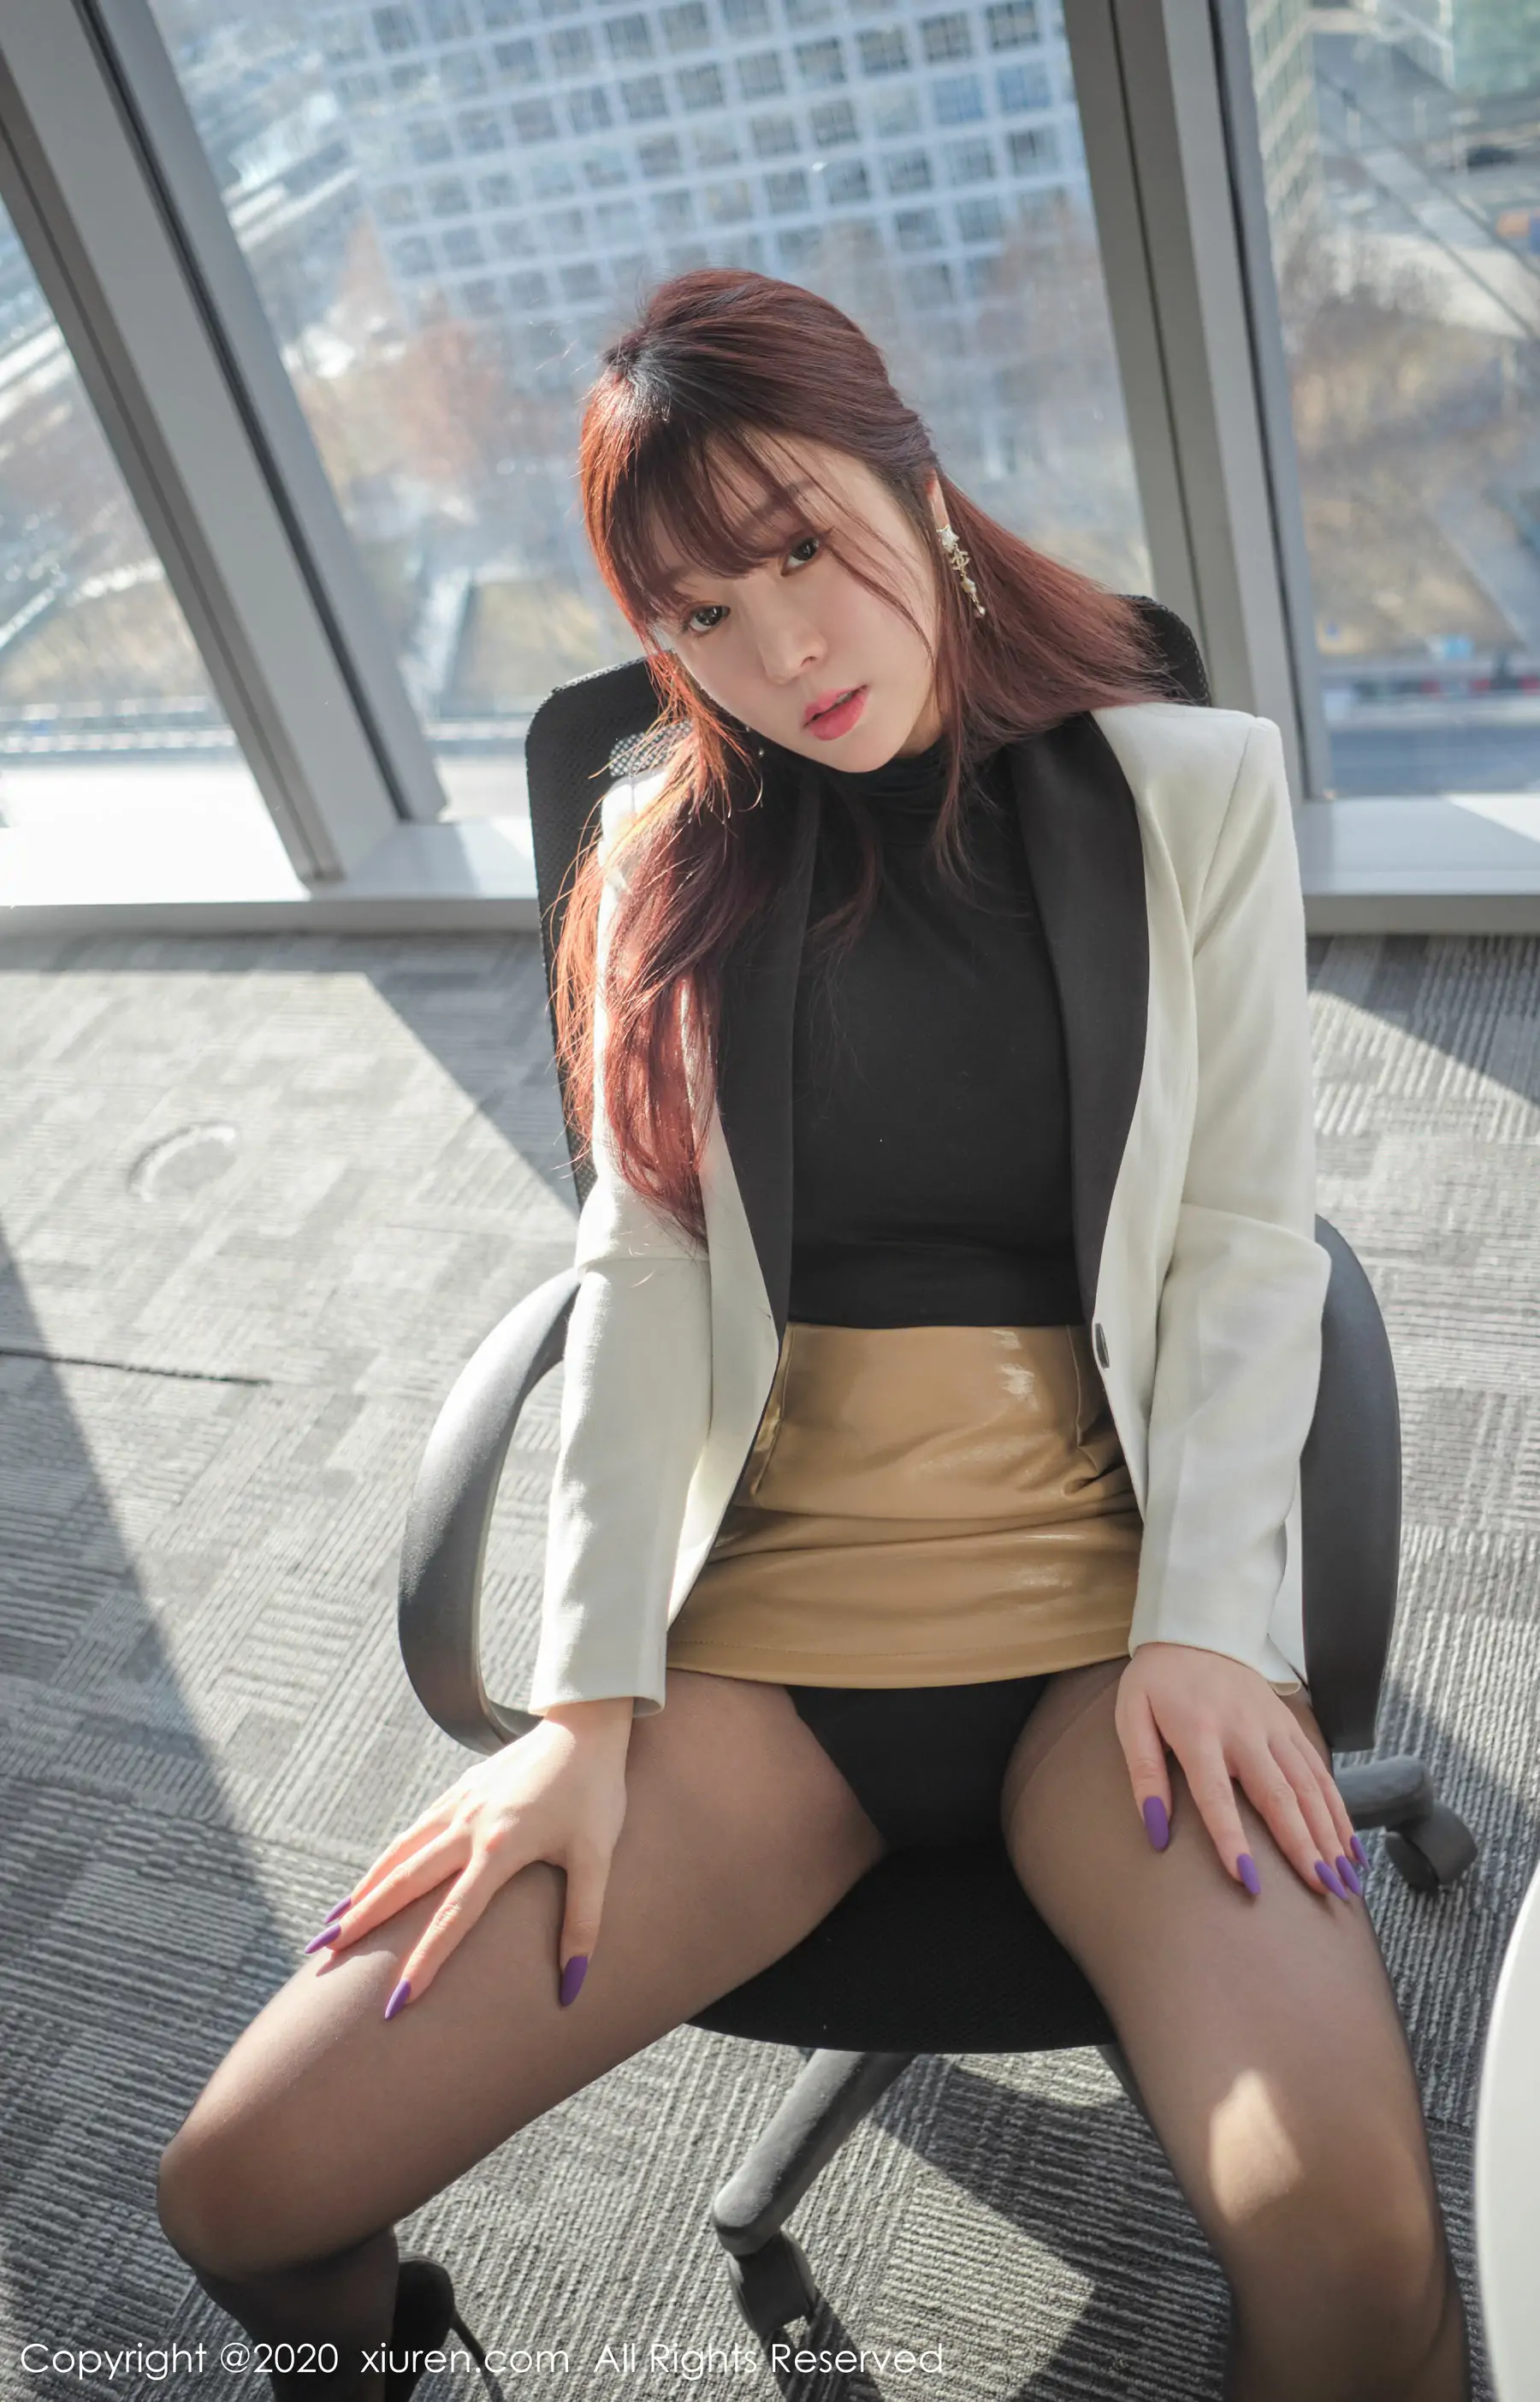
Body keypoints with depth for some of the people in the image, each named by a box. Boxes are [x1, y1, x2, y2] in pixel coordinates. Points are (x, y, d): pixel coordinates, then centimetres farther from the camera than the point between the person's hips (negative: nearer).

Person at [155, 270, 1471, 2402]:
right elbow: (641, 1275, 2)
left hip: (1117, 1587, -1)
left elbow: (1248, 1234, 1)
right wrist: (589, 1693, -6)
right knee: (242, 2191, -7)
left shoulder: (1194, 789, 6)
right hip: (765, 1612, 2)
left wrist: (1205, 1622, -11)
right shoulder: (676, 856, 11)